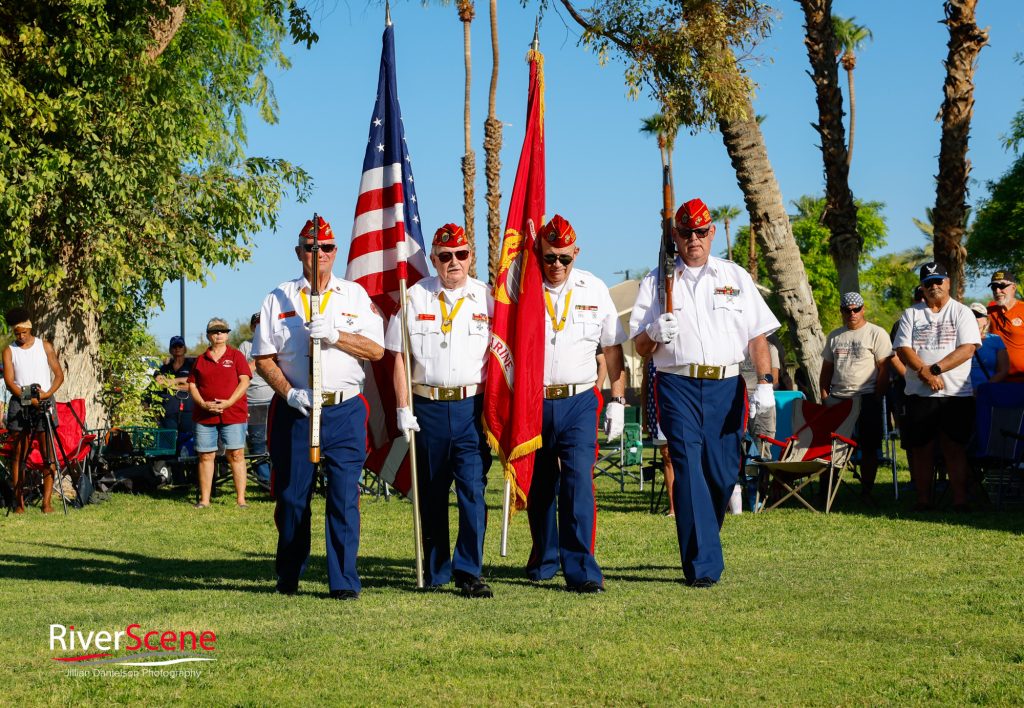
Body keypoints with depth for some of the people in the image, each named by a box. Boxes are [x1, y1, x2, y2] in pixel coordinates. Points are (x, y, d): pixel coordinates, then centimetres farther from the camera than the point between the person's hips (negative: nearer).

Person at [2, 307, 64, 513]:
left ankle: (47, 502, -6)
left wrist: (48, 393, -11)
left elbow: (59, 375, 7)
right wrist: (28, 398, -17)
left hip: (44, 403, 0)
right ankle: (19, 502, 0)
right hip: (19, 404, 0)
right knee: (18, 455, -2)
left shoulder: (45, 346, 8)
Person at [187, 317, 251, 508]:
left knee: (236, 455, -5)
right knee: (205, 456, 3)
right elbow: (192, 385, 11)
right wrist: (203, 404, -6)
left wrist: (229, 402, -12)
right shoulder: (201, 360, 14)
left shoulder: (236, 356, 7)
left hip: (233, 413, -2)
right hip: (204, 414, 3)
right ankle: (204, 499, 9)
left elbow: (244, 381, -1)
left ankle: (241, 499, -2)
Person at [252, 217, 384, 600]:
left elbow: (376, 350, 2)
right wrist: (288, 393, -9)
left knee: (344, 497, -5)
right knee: (291, 496, 5)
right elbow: (263, 359, 6)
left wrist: (335, 334, -13)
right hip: (295, 411, 0)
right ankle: (288, 577, 20)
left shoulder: (355, 295, 10)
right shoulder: (279, 298, 9)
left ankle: (344, 581, 1)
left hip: (345, 411, 0)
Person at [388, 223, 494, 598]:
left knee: (473, 490, -7)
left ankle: (469, 571, -1)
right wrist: (403, 408, -1)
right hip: (427, 408, 1)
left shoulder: (486, 299, 6)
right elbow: (399, 356, 6)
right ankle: (435, 571, 21)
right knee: (431, 493, 9)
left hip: (471, 407, -1)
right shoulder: (415, 297, 6)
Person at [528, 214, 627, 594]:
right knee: (539, 485, 11)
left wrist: (618, 400, 6)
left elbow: (612, 348, 11)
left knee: (578, 481, -13)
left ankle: (581, 569, -13)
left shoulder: (594, 290, 6)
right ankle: (544, 558, 30)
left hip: (579, 403, -1)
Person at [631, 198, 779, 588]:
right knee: (688, 468, -13)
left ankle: (702, 547, 23)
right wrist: (655, 332, -15)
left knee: (722, 474, 1)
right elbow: (640, 347, 8)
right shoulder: (656, 280, 11)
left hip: (725, 387, 2)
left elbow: (758, 335, 12)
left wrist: (765, 383, -1)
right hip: (677, 386, -2)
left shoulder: (736, 277, 15)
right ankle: (703, 565, -14)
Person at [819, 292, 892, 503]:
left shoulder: (876, 334, -1)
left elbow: (884, 369, -5)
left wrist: (877, 399, -11)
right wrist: (824, 396, 10)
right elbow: (826, 369, 20)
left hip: (866, 398, -4)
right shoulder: (834, 336, 16)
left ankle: (866, 491, 6)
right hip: (837, 397, 4)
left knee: (868, 447, -1)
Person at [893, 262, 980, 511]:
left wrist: (936, 369, -15)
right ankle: (923, 499, 9)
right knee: (920, 447, 2)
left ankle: (960, 500, 0)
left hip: (956, 394, -2)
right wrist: (926, 373, -13)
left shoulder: (961, 312, 6)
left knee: (955, 447, -3)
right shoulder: (911, 314, 12)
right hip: (919, 394, 2)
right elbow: (903, 349, 1)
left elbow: (968, 348, -6)